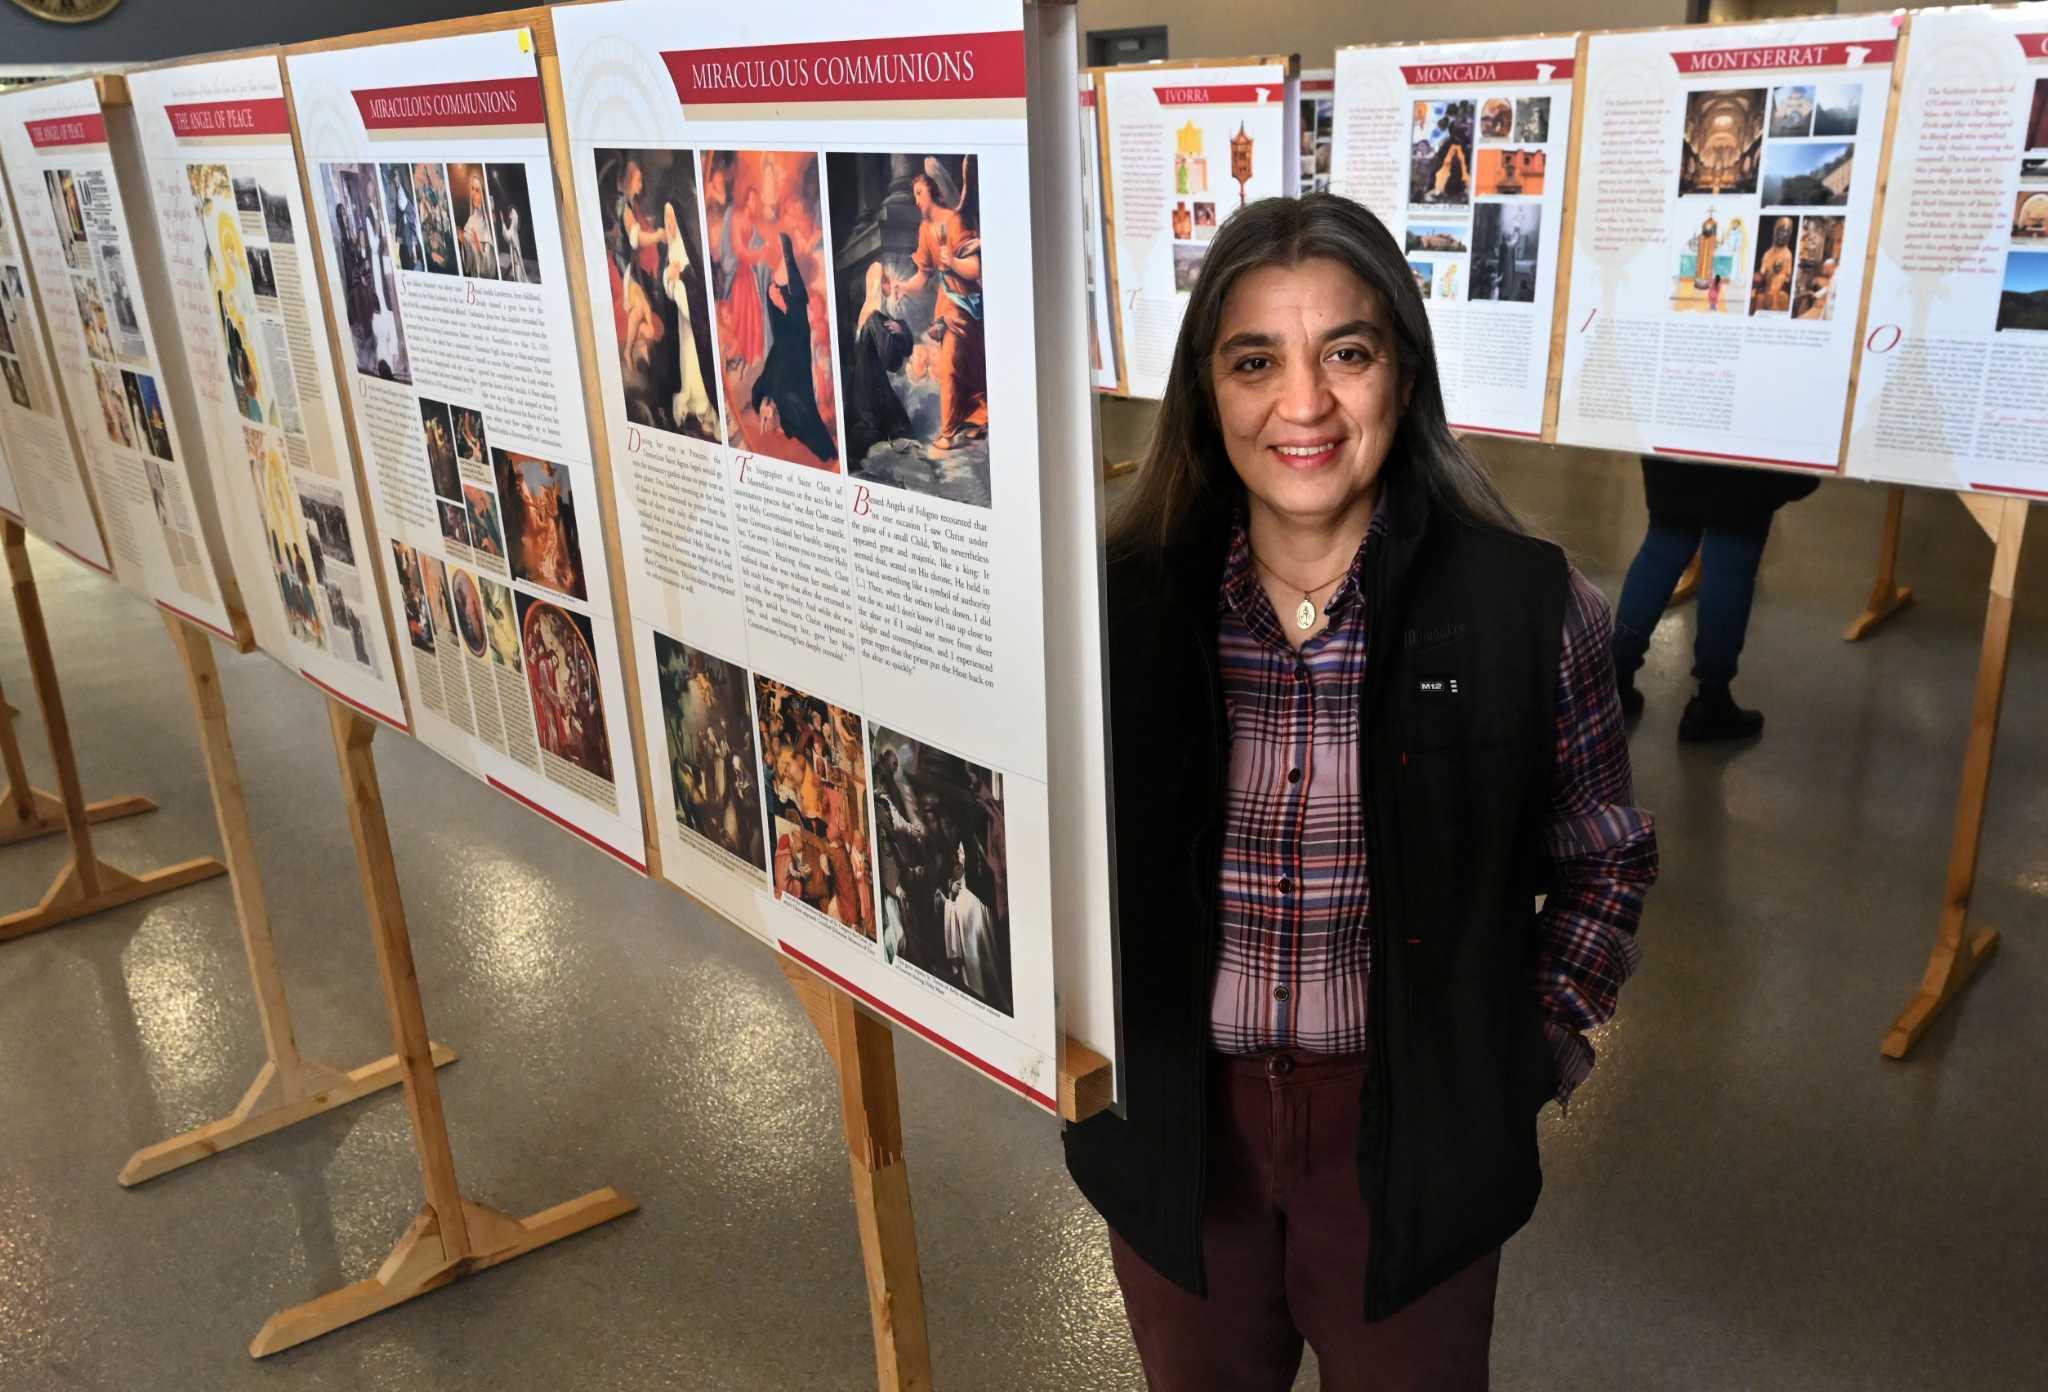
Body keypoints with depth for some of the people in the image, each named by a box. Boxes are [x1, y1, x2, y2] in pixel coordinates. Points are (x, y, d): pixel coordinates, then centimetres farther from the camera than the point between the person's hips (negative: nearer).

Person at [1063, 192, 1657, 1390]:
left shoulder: (1530, 607, -13)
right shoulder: (1128, 601, -10)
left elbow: (1607, 860, 1)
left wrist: (1536, 1050, -3)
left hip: (1412, 1138, -1)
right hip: (1178, 1126, 2)